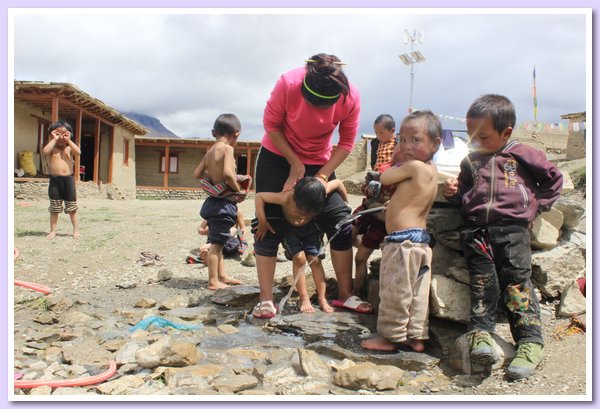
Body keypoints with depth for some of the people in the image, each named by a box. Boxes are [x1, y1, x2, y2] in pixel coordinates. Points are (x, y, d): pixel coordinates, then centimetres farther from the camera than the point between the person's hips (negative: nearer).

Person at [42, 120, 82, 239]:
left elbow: (78, 152, -15)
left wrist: (68, 140, -11)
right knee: (54, 209, 7)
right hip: (55, 180, 0)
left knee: (72, 208, 8)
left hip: (68, 179, 1)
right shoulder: (52, 148, 2)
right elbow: (45, 152, -20)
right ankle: (53, 230, 17)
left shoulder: (69, 148, 6)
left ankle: (76, 230, 17)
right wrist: (54, 139, -14)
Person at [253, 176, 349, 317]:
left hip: (310, 228, 2)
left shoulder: (321, 193, -34)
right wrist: (262, 221, -34)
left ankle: (322, 298, 2)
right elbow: (259, 196, -32)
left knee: (315, 259, -8)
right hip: (288, 227, -2)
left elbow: (338, 183, -15)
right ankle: (304, 299, -3)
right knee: (299, 258, -15)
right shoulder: (287, 197, -41)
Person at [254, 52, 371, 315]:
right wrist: (295, 163, -19)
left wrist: (322, 176, -20)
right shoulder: (288, 84, -29)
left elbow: (346, 143, -11)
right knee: (269, 223, -7)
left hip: (320, 163, 2)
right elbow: (271, 125, -15)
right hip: (277, 156, -2)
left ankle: (344, 295, 8)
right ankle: (266, 298, 0)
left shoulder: (351, 97, -23)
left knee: (341, 222, -4)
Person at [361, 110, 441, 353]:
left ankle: (390, 337, 12)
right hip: (421, 240, 10)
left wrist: (399, 162, 9)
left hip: (402, 240, -10)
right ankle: (417, 337, 22)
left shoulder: (413, 166, -14)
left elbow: (384, 178, -5)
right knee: (417, 294, 14)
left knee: (395, 292, 1)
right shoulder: (431, 170, 14)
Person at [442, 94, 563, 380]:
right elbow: (464, 194, 29)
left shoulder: (521, 154, 8)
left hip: (512, 229, -3)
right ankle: (480, 334, -11)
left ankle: (530, 341, -9)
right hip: (477, 231, 4)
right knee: (482, 282, -9)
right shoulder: (470, 161, 20)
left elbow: (554, 179, 15)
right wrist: (453, 192, 7)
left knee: (517, 282, -11)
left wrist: (535, 205, 7)